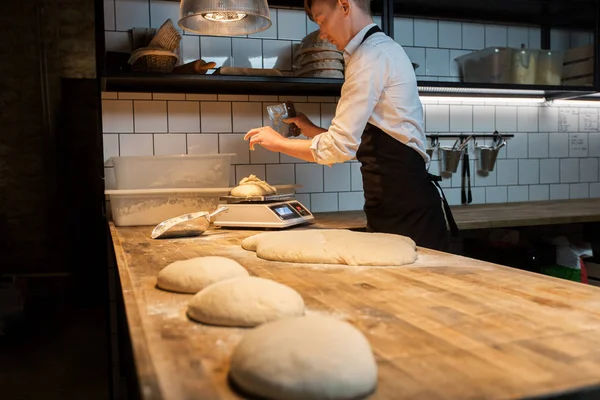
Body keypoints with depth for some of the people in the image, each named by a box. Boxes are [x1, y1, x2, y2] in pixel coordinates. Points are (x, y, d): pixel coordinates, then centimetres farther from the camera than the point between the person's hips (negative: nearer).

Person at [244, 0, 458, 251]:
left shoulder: (373, 54, -13)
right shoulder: (382, 50, 17)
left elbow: (340, 146, -18)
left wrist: (279, 143, -4)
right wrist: (313, 131, 14)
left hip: (405, 204, -9)